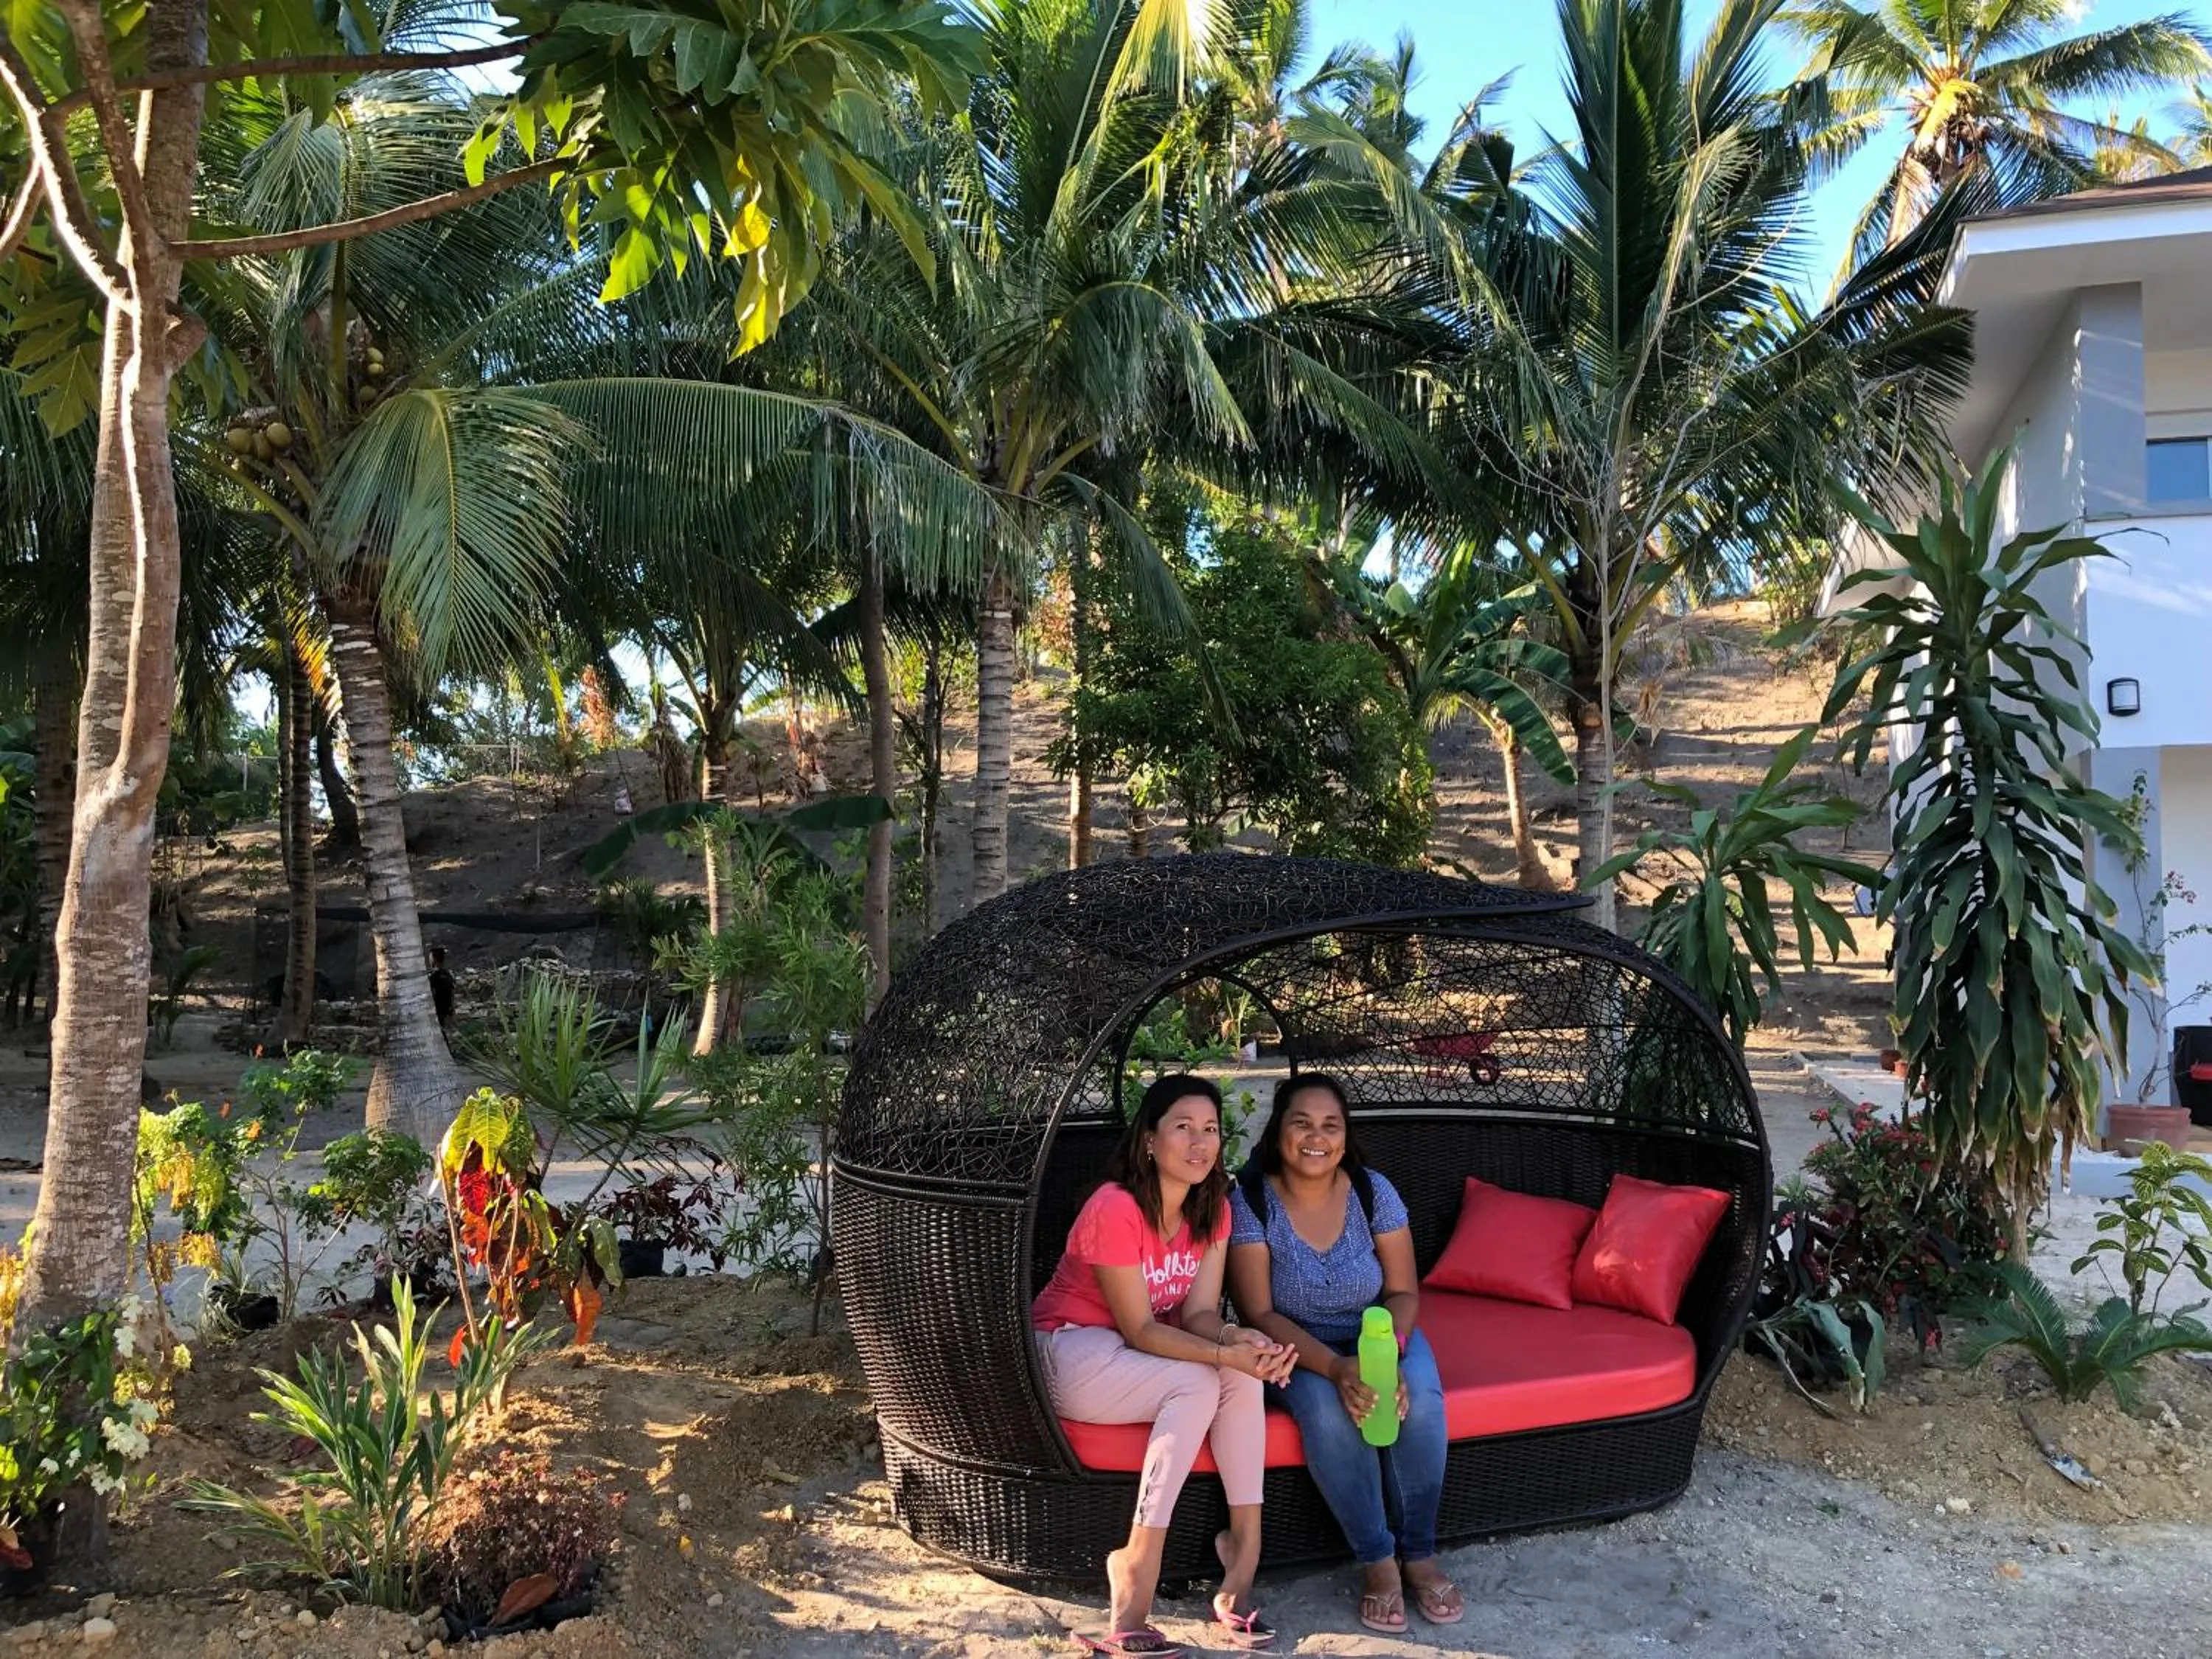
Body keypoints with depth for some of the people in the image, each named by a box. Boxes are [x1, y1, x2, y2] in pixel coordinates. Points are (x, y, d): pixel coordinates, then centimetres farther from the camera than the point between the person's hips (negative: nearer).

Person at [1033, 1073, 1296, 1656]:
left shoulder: (1212, 1208, -4)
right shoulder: (1114, 1210, -26)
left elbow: (1199, 1312, -9)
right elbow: (1139, 1330, -23)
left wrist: (1237, 1340, -32)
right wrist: (1223, 1356, -36)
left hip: (1137, 1352, 6)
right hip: (1069, 1352, -6)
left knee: (1244, 1376, -23)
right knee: (1198, 1385, -31)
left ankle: (1244, 1548, -19)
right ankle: (1136, 1578, -26)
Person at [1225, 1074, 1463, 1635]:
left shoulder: (1374, 1192, -11)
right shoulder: (1250, 1202, -17)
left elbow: (1403, 1292, -6)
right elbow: (1259, 1313, -18)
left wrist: (1386, 1354, -28)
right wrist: (1335, 1367, -31)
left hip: (1378, 1333, 2)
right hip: (1299, 1345, -2)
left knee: (1420, 1397, -28)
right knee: (1327, 1408, -33)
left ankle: (1419, 1553, -9)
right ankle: (1377, 1560, -14)